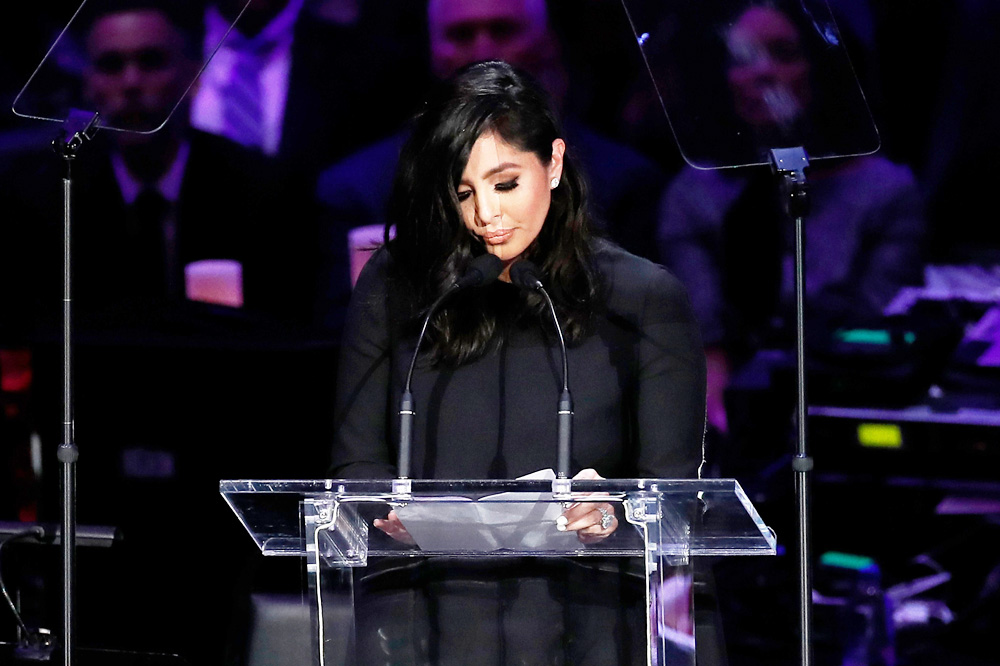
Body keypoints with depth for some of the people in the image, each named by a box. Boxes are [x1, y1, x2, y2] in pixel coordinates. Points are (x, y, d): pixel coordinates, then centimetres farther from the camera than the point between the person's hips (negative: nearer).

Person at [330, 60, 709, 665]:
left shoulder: (643, 301, 8)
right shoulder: (393, 289, 14)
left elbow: (672, 486, 5)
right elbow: (356, 462, 14)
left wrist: (612, 513, -17)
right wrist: (391, 507, -9)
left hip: (572, 611, -1)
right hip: (420, 610, 1)